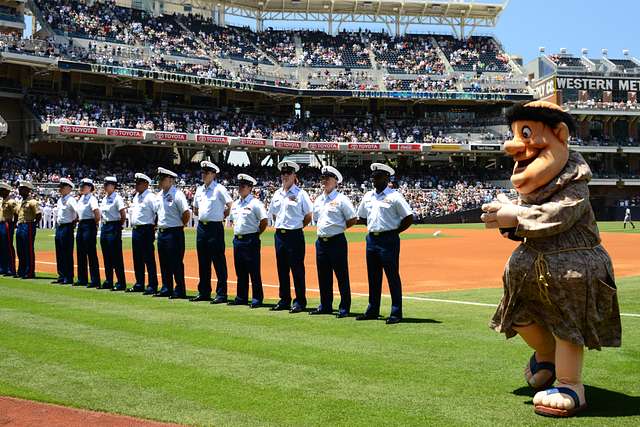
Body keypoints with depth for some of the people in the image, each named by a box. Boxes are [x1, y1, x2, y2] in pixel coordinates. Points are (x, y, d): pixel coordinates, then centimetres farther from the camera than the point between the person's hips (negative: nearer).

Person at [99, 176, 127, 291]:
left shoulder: (117, 198, -11)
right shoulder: (104, 199, 13)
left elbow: (123, 215, -16)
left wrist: (119, 226, -8)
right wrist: (104, 224, 13)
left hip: (114, 227, -8)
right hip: (104, 227, 8)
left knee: (116, 256, -6)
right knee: (106, 256, 11)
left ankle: (121, 282, -2)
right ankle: (108, 281, 19)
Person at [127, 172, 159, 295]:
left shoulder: (150, 197, -12)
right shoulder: (136, 197, 16)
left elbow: (159, 212, -20)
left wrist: (154, 225, -13)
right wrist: (134, 225, 19)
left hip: (146, 230, -9)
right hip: (135, 230, 9)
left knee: (149, 259, -7)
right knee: (137, 259, 13)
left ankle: (152, 286, -4)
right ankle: (139, 284, 21)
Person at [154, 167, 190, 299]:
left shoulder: (177, 195, -14)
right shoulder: (160, 195, 12)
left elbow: (186, 213, -21)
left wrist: (181, 225, -8)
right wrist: (160, 224, 16)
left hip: (174, 233, -9)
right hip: (161, 232, 9)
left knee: (176, 263, -4)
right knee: (164, 263, 13)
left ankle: (180, 291, 2)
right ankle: (166, 289, 22)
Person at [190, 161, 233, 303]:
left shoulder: (219, 189, -7)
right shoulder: (199, 190, 15)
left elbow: (230, 204, -13)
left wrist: (223, 216, -3)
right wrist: (202, 216, 15)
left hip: (215, 228, -8)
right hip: (201, 227, 8)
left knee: (219, 262, -5)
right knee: (203, 261, 12)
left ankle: (221, 293, -1)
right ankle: (204, 292, 20)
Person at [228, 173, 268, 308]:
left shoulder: (255, 203, -10)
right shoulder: (235, 204, 14)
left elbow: (264, 220, -13)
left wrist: (256, 234, -6)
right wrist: (237, 232, 16)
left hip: (251, 240, -8)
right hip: (237, 240, 8)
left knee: (254, 271, -4)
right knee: (240, 271, 12)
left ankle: (257, 298, 1)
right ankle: (241, 298, 19)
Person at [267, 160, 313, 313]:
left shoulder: (300, 194, -6)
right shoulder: (277, 194, 12)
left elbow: (309, 216, -4)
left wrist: (298, 226, -2)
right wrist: (279, 226, 12)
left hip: (295, 235, -6)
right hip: (279, 235, 6)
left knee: (297, 269, -2)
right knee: (282, 269, 11)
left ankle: (300, 301, 4)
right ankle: (284, 300, 20)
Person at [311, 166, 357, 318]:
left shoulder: (341, 199, -7)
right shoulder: (318, 200, 14)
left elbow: (353, 220, -7)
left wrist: (338, 227, -3)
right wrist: (321, 229, 13)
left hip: (337, 241, -7)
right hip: (321, 241, 7)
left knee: (342, 275, -3)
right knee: (323, 275, 12)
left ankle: (344, 307, 2)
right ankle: (325, 306, 22)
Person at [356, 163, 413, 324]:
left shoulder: (394, 196, -7)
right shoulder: (368, 196, 12)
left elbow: (409, 218, -8)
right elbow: (361, 218, 24)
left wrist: (394, 231, -6)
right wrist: (374, 226, 12)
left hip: (389, 240, -6)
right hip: (371, 239, 7)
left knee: (392, 276, -4)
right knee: (373, 276, 12)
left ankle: (396, 313, 1)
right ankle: (373, 310, 21)